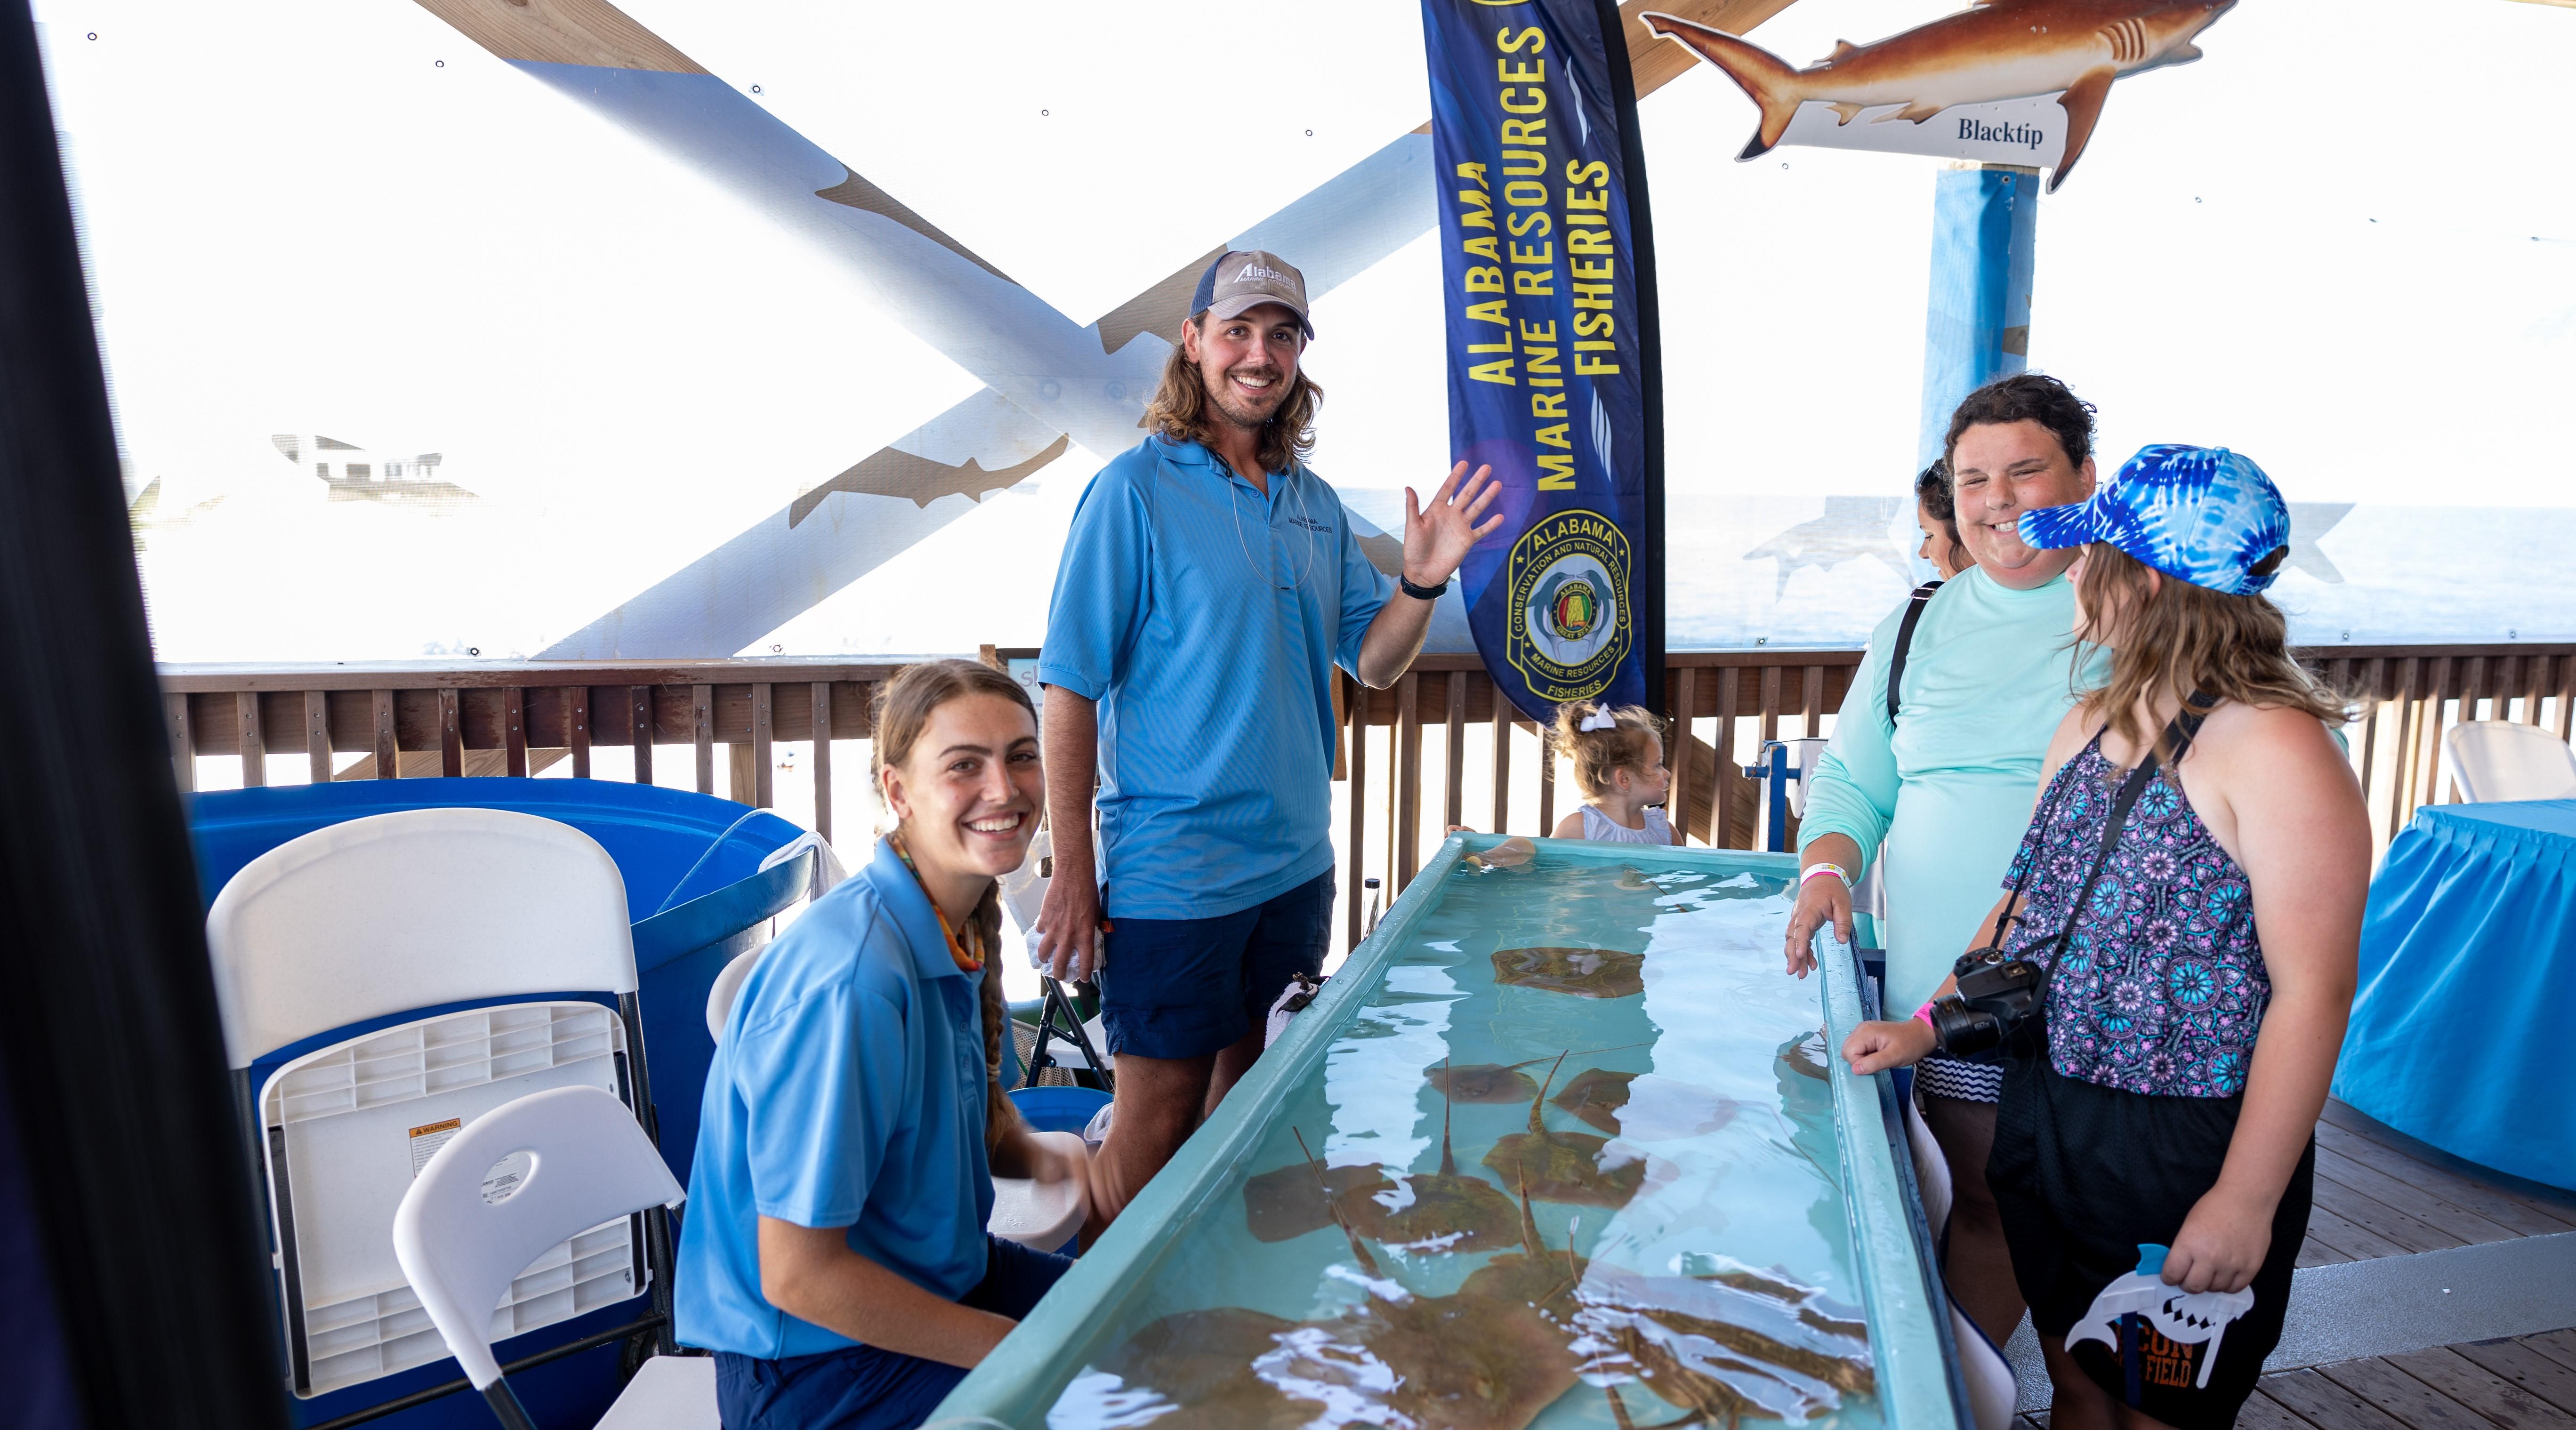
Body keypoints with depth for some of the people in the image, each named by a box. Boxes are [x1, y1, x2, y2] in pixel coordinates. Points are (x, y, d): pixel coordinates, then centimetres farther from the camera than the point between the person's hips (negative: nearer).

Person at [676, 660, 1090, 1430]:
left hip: (931, 1271, 8)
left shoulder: (961, 929, -4)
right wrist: (1017, 1348, -18)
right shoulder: (851, 982, -31)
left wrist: (1037, 1156, -10)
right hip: (816, 1366, -8)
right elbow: (797, 1276, -26)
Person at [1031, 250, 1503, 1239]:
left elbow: (1374, 663, 11)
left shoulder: (1315, 505, 8)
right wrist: (1074, 876, -15)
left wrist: (1424, 580, -9)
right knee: (1158, 1118, 4)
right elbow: (1070, 692, -12)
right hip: (1171, 872, -6)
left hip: (1296, 865, 6)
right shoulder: (1136, 491, -10)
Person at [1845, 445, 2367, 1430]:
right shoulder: (2091, 723, 6)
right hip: (2046, 1116, 7)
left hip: (2184, 1151, -7)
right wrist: (1927, 1025, 6)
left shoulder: (2276, 751, -19)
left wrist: (2246, 1201, -19)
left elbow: (2313, 994, -20)